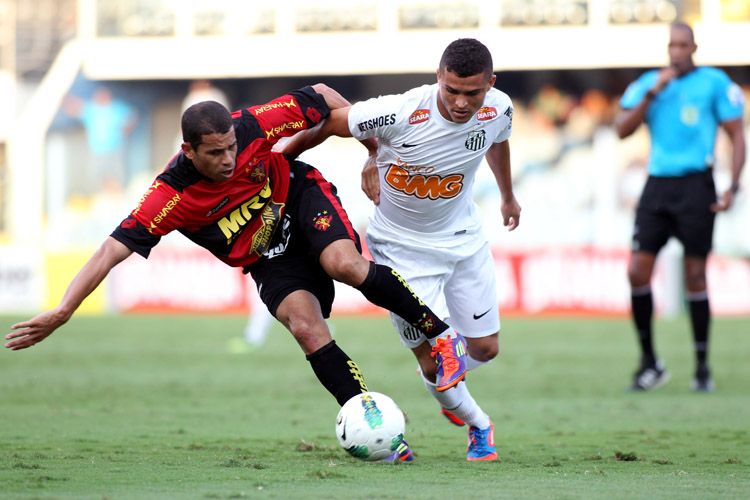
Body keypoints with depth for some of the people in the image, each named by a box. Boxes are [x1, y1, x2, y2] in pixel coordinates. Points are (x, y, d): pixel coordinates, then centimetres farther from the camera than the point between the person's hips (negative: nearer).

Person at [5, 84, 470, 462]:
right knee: (307, 328, -22)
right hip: (269, 262, 1)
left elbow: (320, 97, -11)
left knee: (344, 263, -32)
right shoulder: (170, 196, -29)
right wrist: (62, 311, -44)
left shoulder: (252, 127, -27)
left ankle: (442, 334, -13)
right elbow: (114, 248, -35)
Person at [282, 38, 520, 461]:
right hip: (403, 247, -4)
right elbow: (327, 122, -19)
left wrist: (508, 197, 26)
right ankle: (479, 426, 27)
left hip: (464, 237, 4)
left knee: (485, 349, 9)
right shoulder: (399, 115, -34)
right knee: (433, 361, -3)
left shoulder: (498, 110, -17)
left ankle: (441, 381, 44)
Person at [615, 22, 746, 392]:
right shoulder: (648, 84, 10)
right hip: (657, 184, 3)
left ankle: (702, 367, 8)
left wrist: (733, 187, -9)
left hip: (695, 186, -3)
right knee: (637, 271, -6)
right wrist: (652, 93, -9)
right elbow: (622, 129, 1)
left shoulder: (714, 83, 0)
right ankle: (649, 362, 7)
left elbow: (736, 135, 1)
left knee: (695, 276, -2)